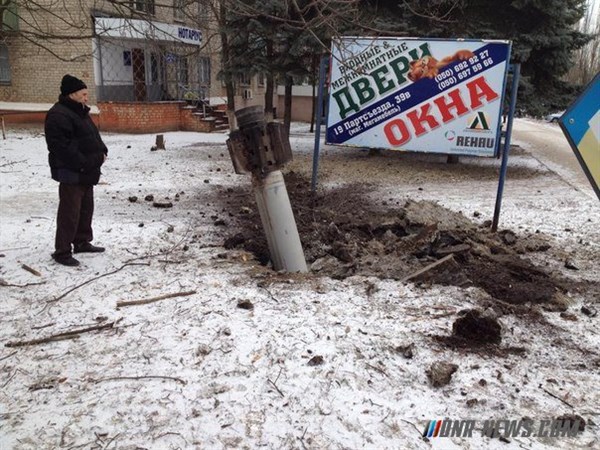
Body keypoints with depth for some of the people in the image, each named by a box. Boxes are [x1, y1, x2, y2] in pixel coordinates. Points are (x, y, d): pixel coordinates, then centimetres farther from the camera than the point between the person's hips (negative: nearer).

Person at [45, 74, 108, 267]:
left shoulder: (80, 112, 16)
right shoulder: (58, 115, -17)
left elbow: (93, 136, 23)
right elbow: (61, 146, -23)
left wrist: (101, 152, 6)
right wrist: (82, 163, -23)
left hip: (86, 171, 10)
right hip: (71, 172, -10)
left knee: (86, 208, 17)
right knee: (70, 212, -6)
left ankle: (82, 242, 31)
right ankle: (62, 251, 2)